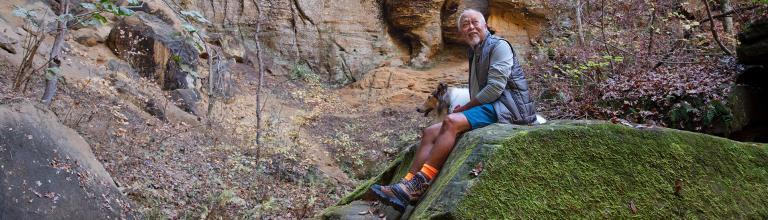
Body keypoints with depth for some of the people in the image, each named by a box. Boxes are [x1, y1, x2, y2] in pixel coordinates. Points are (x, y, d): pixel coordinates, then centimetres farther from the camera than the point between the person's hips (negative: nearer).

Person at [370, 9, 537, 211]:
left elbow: (495, 88, -14)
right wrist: (464, 110, 1)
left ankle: (416, 186, -36)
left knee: (452, 121, -31)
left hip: (504, 107, -8)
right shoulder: (474, 54, 24)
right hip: (487, 109, 8)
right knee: (430, 132, -9)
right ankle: (408, 184, -25)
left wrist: (463, 108, -7)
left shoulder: (499, 46, -2)